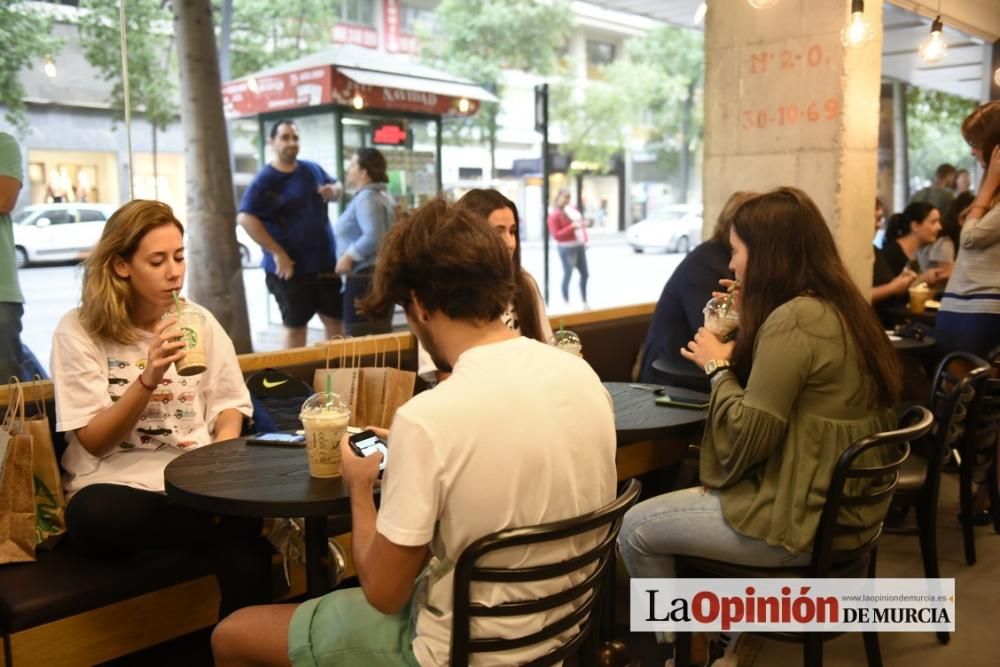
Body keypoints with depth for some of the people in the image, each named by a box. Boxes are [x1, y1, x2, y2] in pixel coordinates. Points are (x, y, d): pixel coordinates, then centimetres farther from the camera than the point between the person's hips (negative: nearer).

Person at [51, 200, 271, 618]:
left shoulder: (199, 321, 6)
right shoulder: (78, 330, -3)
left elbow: (229, 407, 11)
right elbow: (94, 442, -6)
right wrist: (149, 378, -22)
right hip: (117, 484, -1)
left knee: (246, 554, -32)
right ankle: (247, 525, -18)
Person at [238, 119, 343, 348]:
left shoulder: (312, 169, 7)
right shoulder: (264, 180, -11)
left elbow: (335, 184, 25)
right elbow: (245, 218, -22)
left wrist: (334, 190, -2)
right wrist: (277, 253, -24)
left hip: (326, 264, 6)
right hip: (291, 268, -6)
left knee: (336, 320, 13)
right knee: (295, 326, 7)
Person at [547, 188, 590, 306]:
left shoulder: (572, 209, 13)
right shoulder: (554, 214, -12)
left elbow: (580, 223, 26)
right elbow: (556, 235, -18)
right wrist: (571, 227, -24)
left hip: (579, 245, 8)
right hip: (567, 248, -8)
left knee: (585, 274, 12)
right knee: (568, 275, -5)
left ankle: (584, 302, 24)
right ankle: (566, 303, 7)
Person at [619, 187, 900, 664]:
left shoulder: (792, 321, -23)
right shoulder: (843, 309, 7)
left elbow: (747, 439, -21)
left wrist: (717, 367, -8)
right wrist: (733, 358, 9)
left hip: (801, 520, -10)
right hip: (844, 507, 10)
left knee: (635, 529, 2)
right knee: (692, 497, 28)